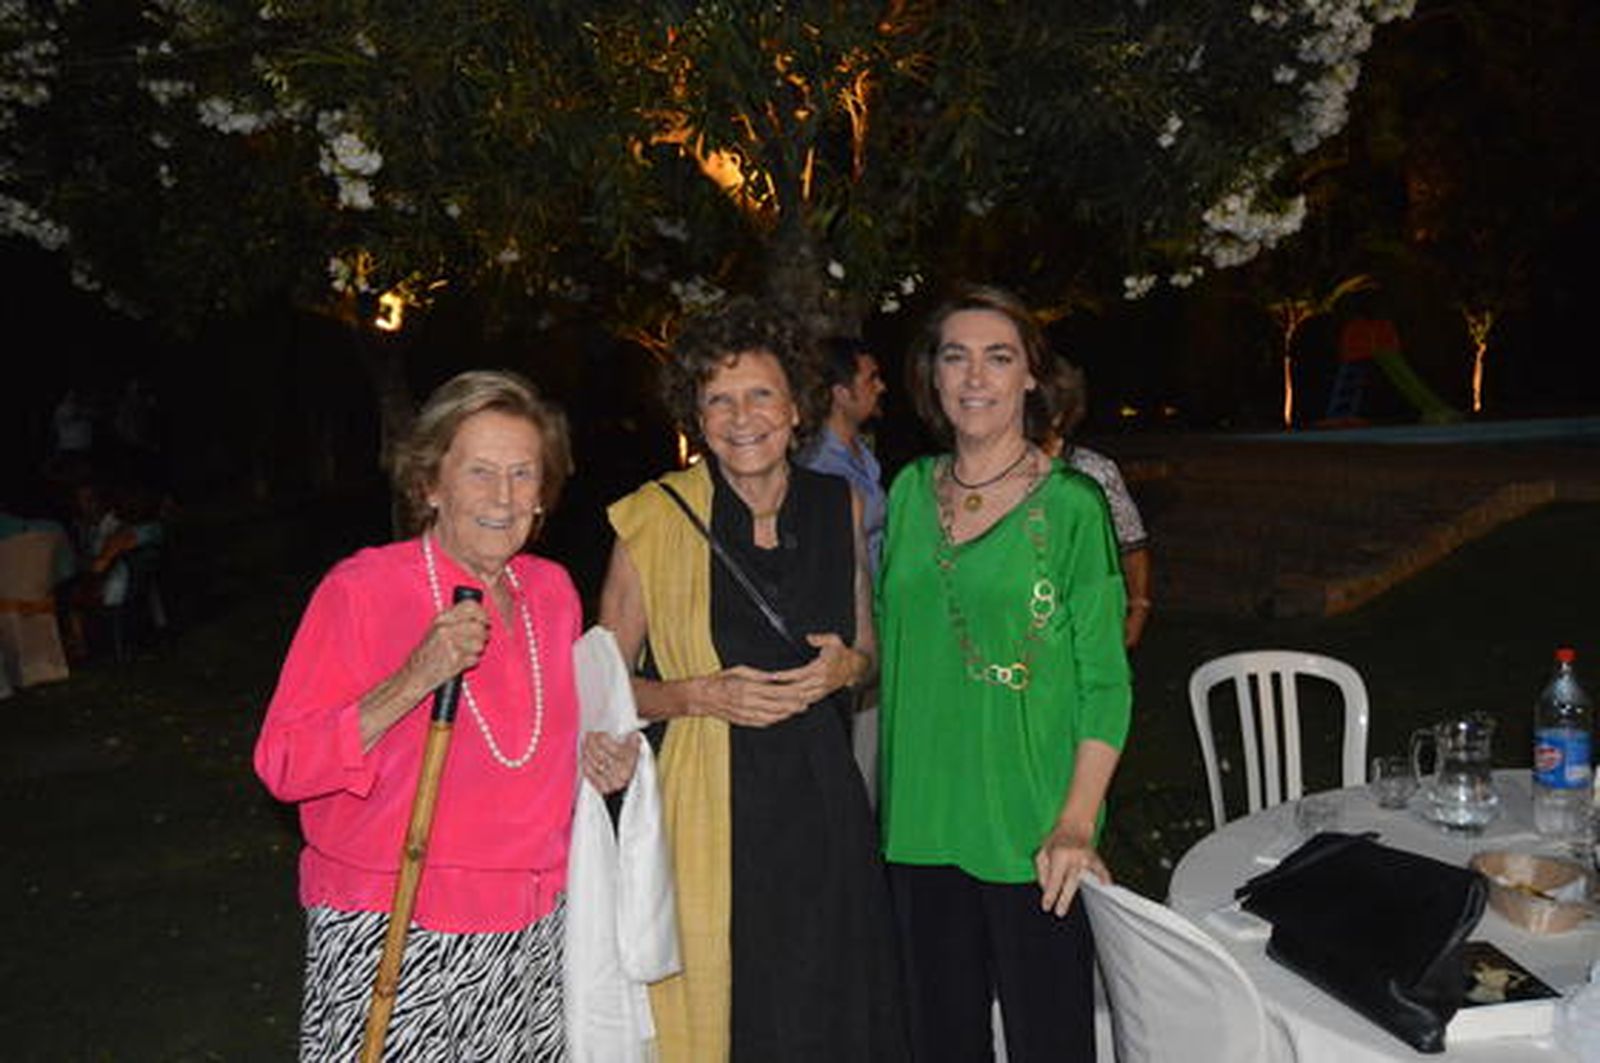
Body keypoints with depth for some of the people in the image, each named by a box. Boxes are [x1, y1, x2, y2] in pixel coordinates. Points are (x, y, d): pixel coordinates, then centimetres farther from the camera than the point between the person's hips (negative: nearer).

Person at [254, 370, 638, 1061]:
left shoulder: (552, 589, 6)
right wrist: (416, 680, -26)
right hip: (385, 936, -4)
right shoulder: (361, 588, -11)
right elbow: (283, 766, -16)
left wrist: (599, 757, 0)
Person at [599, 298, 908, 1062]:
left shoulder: (839, 507, 4)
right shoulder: (657, 518, -8)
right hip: (713, 803, -3)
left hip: (823, 793, 4)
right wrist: (702, 695, -16)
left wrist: (844, 667, -5)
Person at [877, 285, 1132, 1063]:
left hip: (1029, 823, -4)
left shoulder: (1071, 504, -7)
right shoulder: (910, 490, 6)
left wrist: (1076, 822, -15)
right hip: (920, 818, 4)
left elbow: (1106, 683, -7)